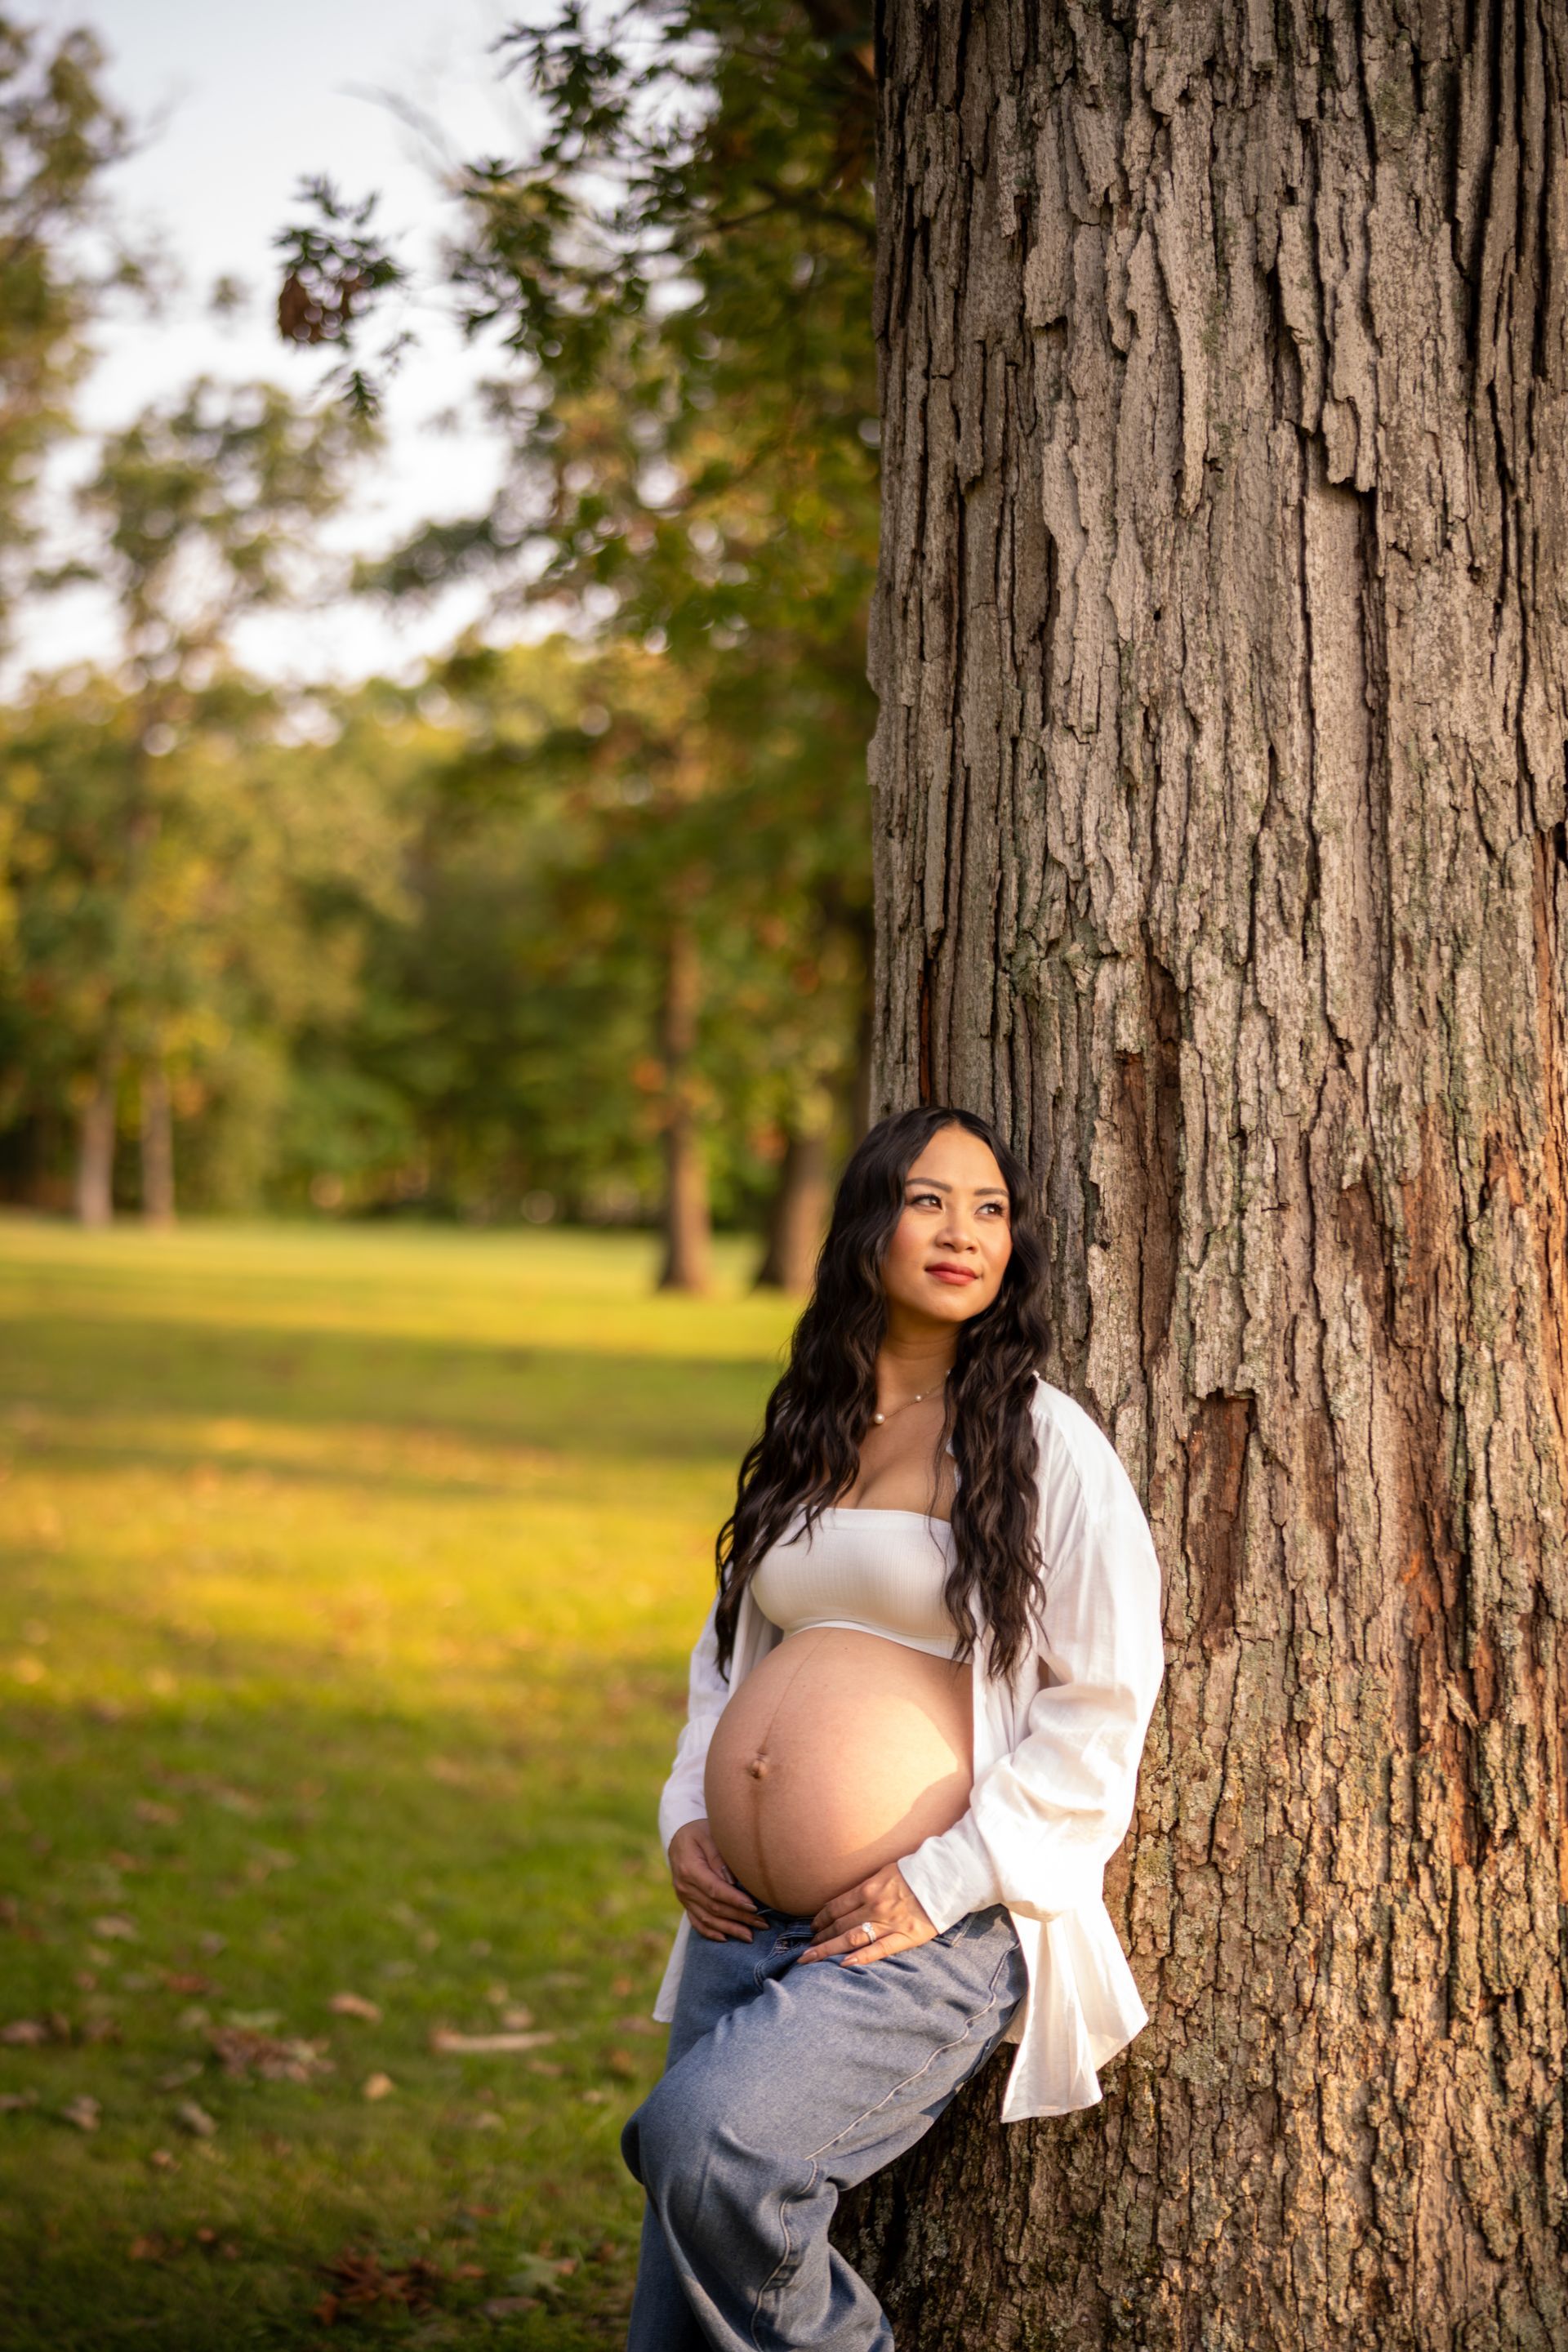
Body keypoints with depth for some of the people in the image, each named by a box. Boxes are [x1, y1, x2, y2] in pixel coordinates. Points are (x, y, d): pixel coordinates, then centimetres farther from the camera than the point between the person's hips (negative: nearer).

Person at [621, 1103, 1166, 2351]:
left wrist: (941, 1884, -14)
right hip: (748, 1923, 6)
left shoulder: (1046, 1442, -3)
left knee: (704, 2135, -27)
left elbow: (1101, 1708, -8)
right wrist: (689, 1819, 8)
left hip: (936, 1935, -6)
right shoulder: (804, 1439, 14)